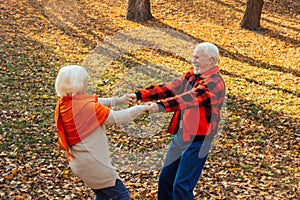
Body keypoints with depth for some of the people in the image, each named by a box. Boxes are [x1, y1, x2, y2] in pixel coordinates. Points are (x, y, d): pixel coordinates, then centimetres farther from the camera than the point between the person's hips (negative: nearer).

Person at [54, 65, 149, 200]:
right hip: (92, 163, -9)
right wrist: (140, 109, -3)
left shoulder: (63, 104, 0)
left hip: (77, 162, 9)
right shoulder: (86, 107, -23)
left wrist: (117, 100, 13)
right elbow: (117, 118, -16)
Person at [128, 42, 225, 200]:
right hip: (180, 136, 8)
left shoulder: (214, 82, -16)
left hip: (197, 140, -8)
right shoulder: (192, 74, 9)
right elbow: (170, 88, 1)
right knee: (165, 179, 15)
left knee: (181, 186, -8)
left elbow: (191, 98, -31)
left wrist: (162, 105, -44)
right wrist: (140, 95, -10)